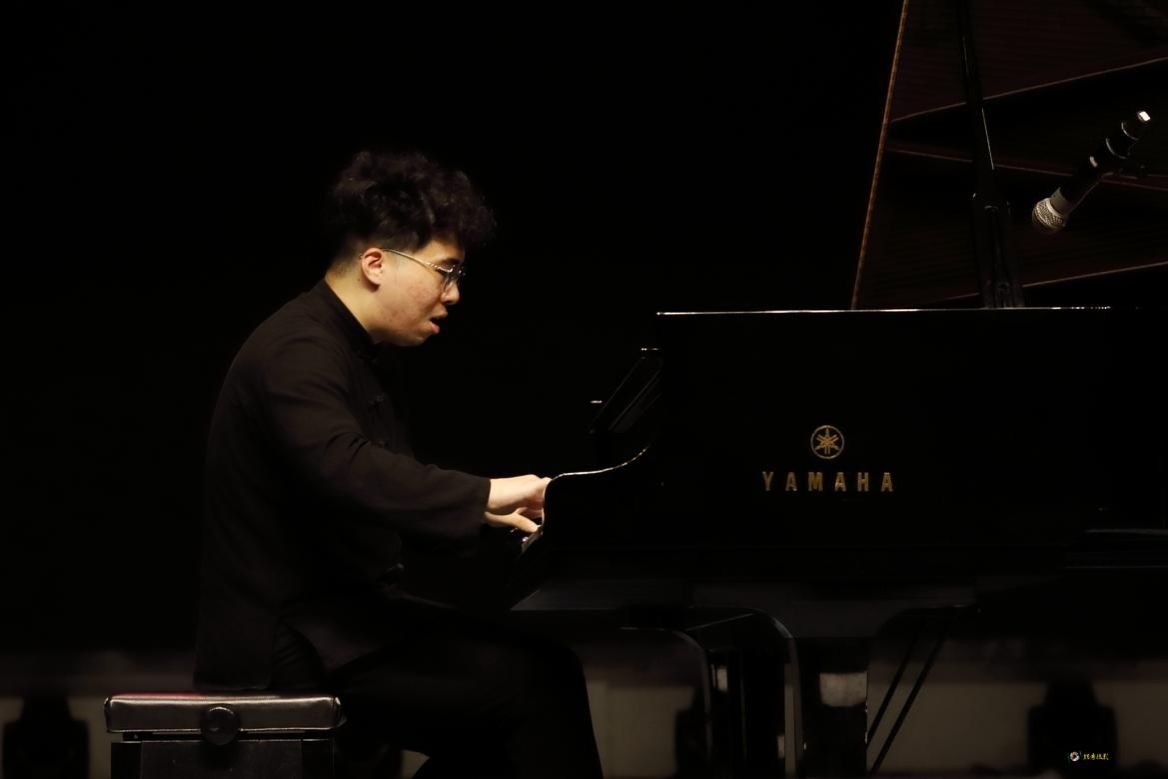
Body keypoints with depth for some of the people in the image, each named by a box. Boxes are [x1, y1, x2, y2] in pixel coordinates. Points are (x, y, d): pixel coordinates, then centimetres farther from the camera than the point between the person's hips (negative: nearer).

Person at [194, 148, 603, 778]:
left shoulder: (366, 352, 16)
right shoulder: (299, 353, -18)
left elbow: (385, 490, 19)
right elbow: (343, 468, -36)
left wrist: (485, 510, 3)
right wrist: (481, 495, -36)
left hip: (340, 613, 10)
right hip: (286, 646, -10)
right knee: (537, 678, -18)